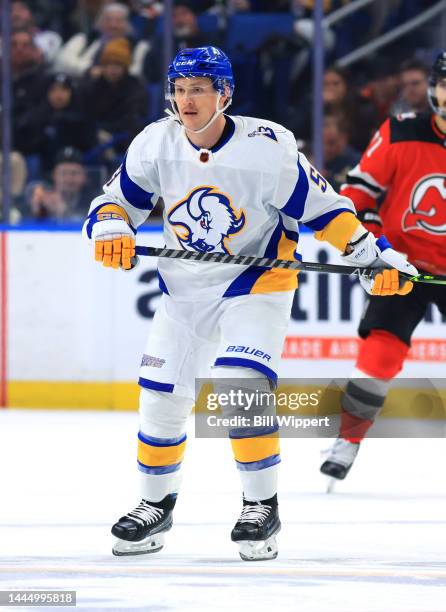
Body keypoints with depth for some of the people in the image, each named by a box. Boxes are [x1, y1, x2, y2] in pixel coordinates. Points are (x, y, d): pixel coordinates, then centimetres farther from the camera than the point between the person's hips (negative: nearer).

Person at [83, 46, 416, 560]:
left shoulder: (268, 147, -20)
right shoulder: (155, 145, -9)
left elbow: (320, 207, -12)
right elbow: (117, 199, 2)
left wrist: (373, 255, -17)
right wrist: (110, 228, -20)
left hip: (257, 281, -4)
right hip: (183, 286, 4)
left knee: (240, 386, -22)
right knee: (161, 397, 4)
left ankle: (261, 505, -7)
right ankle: (156, 504, 24)